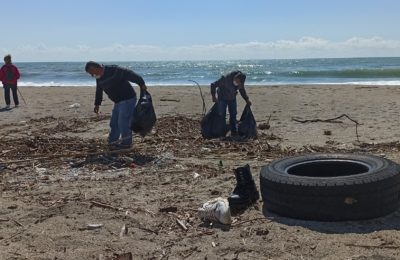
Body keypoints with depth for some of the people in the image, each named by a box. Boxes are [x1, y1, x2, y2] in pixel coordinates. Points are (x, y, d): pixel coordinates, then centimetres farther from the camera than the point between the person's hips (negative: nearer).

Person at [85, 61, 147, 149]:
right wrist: (97, 104, 28)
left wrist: (141, 84, -23)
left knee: (123, 122, -7)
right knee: (114, 123, 13)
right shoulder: (99, 78, 8)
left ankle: (126, 143, 5)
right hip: (118, 102, 9)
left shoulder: (113, 70, -20)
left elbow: (129, 74, -22)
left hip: (127, 100, -9)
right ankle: (112, 142, 23)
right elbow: (99, 91, 23)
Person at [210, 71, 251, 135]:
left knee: (233, 115, 2)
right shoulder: (226, 78, -32)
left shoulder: (241, 83, -16)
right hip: (222, 98, -4)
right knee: (222, 115, -7)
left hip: (232, 98, 4)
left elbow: (242, 90, 7)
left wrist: (247, 99, 1)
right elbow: (213, 85, -23)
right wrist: (214, 97, -20)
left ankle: (234, 132, 9)